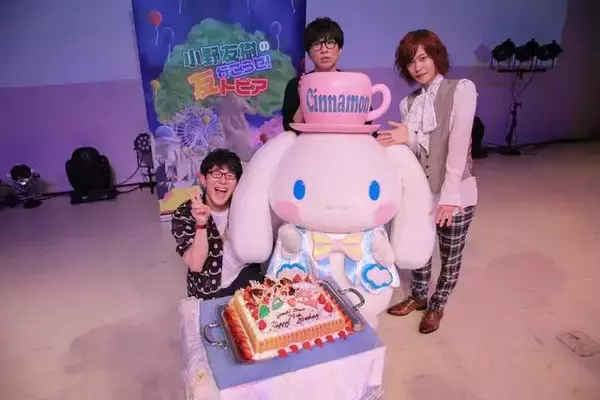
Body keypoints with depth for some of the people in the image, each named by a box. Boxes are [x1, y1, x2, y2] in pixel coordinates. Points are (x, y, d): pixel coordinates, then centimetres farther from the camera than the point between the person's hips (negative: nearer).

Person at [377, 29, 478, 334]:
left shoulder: (462, 89, -9)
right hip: (420, 191, 4)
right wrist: (406, 138, -22)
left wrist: (449, 194, -24)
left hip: (455, 193, -4)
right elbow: (416, 148, 2)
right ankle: (418, 296, 43)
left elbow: (459, 143, -18)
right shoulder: (408, 103, 6)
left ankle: (437, 306, 36)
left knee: (450, 256, 12)